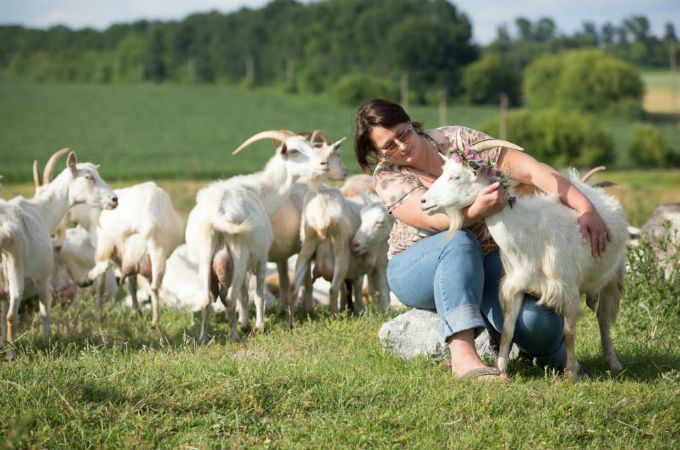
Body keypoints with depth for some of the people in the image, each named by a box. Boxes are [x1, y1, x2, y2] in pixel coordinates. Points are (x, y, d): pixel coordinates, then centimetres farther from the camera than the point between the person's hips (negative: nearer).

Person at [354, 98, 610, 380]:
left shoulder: (457, 140, -4)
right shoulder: (387, 177, -8)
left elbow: (533, 170, -10)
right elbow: (435, 219, -27)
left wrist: (586, 208, -22)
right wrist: (477, 211, -48)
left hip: (486, 263, 2)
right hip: (416, 271, -1)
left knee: (540, 327, -28)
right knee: (459, 241, -38)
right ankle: (463, 355, -48)